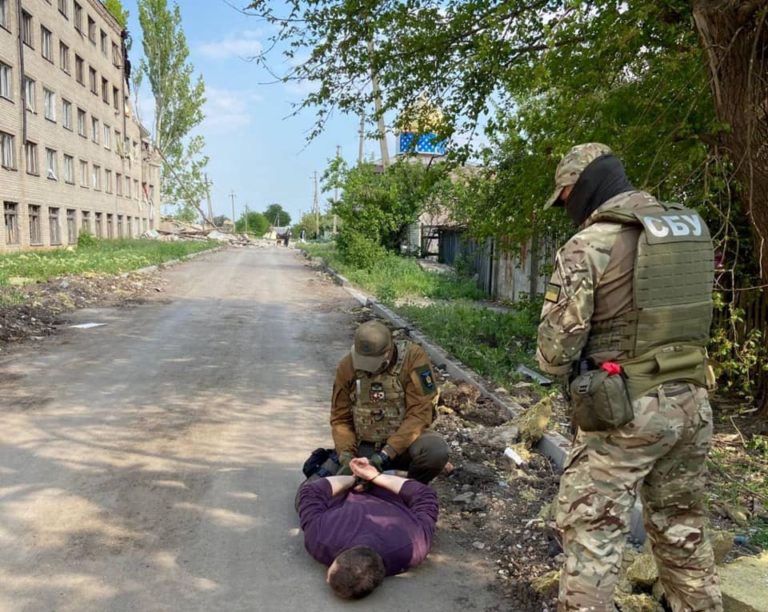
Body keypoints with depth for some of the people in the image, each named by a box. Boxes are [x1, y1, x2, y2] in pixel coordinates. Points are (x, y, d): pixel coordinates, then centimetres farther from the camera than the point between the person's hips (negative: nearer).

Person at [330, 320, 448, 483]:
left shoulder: (413, 357, -18)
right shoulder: (347, 366, -7)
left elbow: (419, 413, -22)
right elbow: (340, 418, 0)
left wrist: (387, 453, -28)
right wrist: (346, 455, -17)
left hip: (406, 438, -2)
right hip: (365, 446, 3)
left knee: (436, 451, -33)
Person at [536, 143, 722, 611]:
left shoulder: (589, 245, -13)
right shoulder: (694, 231, 9)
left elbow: (556, 346, -13)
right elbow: (691, 317, 15)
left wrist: (562, 366, 8)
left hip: (624, 409, -7)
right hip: (692, 401, 7)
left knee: (591, 533, 4)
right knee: (682, 529, 22)